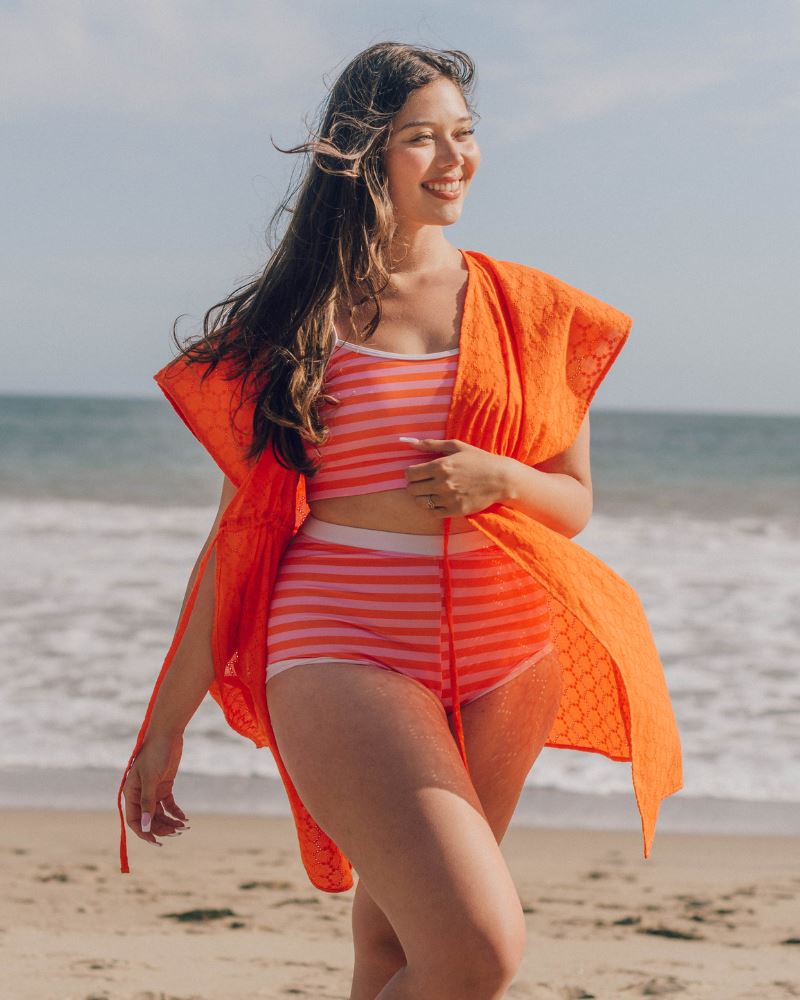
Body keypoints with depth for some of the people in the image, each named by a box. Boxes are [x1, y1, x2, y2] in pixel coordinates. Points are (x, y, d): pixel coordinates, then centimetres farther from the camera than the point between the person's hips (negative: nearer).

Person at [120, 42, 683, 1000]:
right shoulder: (292, 324, 3)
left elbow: (574, 504, 15)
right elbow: (236, 529, 4)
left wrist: (500, 479, -9)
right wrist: (164, 728, 4)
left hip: (504, 662, 4)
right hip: (343, 651, -4)